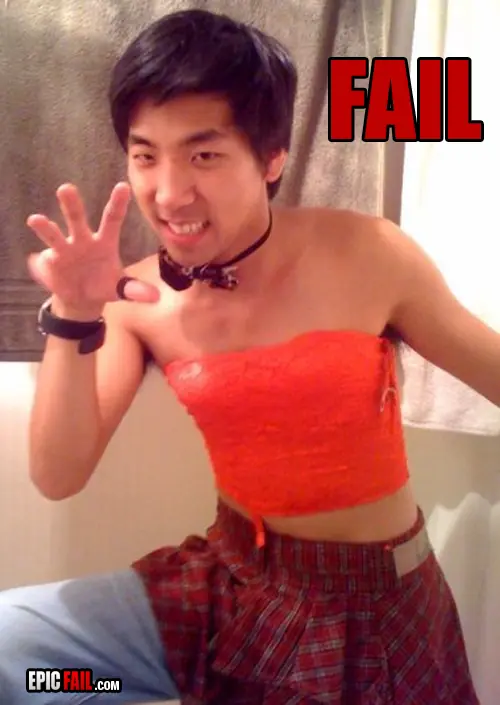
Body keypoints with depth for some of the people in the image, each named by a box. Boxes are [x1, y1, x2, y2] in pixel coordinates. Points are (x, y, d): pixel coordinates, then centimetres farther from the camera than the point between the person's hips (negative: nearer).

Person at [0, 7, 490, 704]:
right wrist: (74, 317, -22)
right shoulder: (138, 298, -9)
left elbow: (492, 369, -4)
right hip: (225, 586, 2)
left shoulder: (369, 256, -16)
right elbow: (58, 478, -11)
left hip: (373, 605, -1)